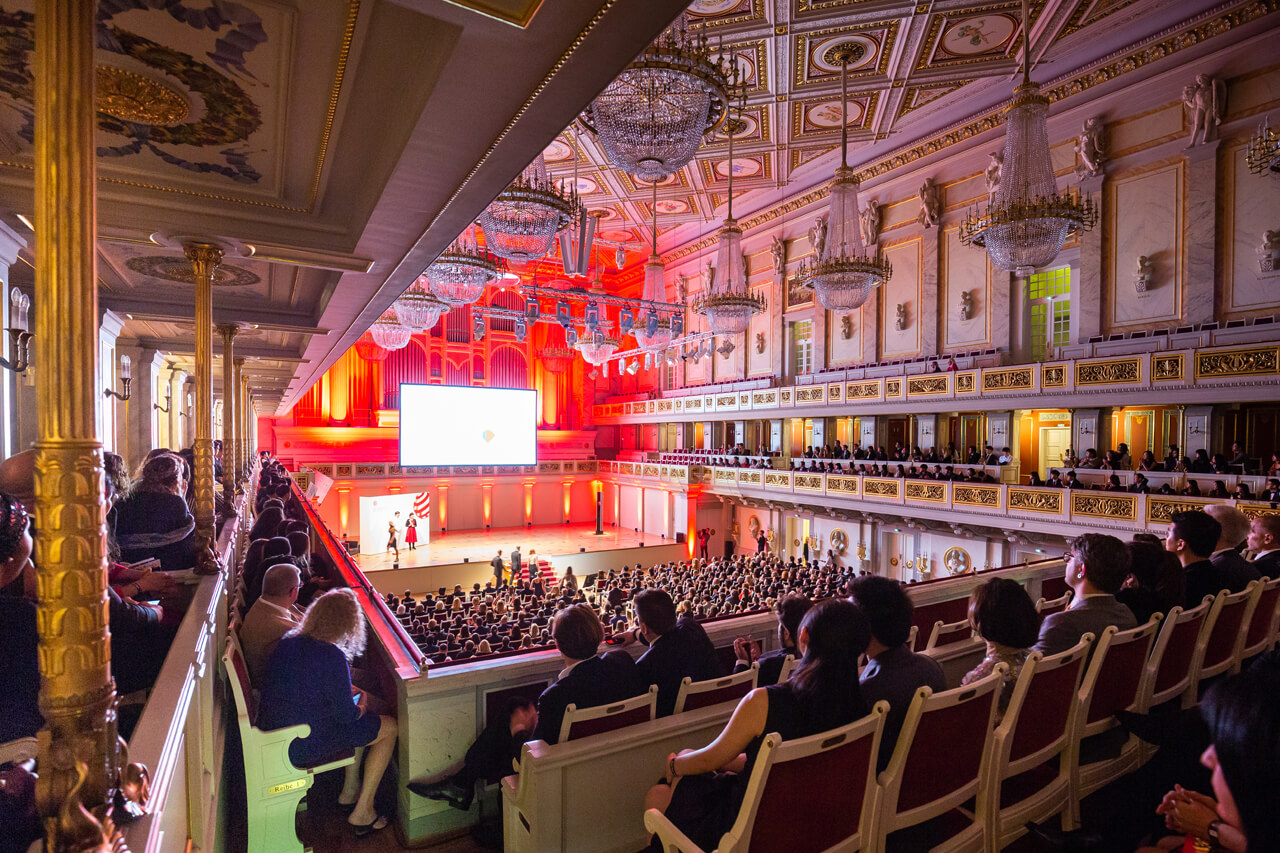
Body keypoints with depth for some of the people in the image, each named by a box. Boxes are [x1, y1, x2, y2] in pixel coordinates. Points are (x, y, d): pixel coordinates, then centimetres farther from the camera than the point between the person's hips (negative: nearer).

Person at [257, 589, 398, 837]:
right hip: (305, 748, -8)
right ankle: (362, 813, 13)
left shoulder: (288, 642, -2)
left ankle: (349, 790, 33)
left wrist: (349, 693, 13)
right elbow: (348, 716, -20)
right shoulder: (333, 657, -27)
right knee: (390, 728, 6)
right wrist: (361, 705, 2)